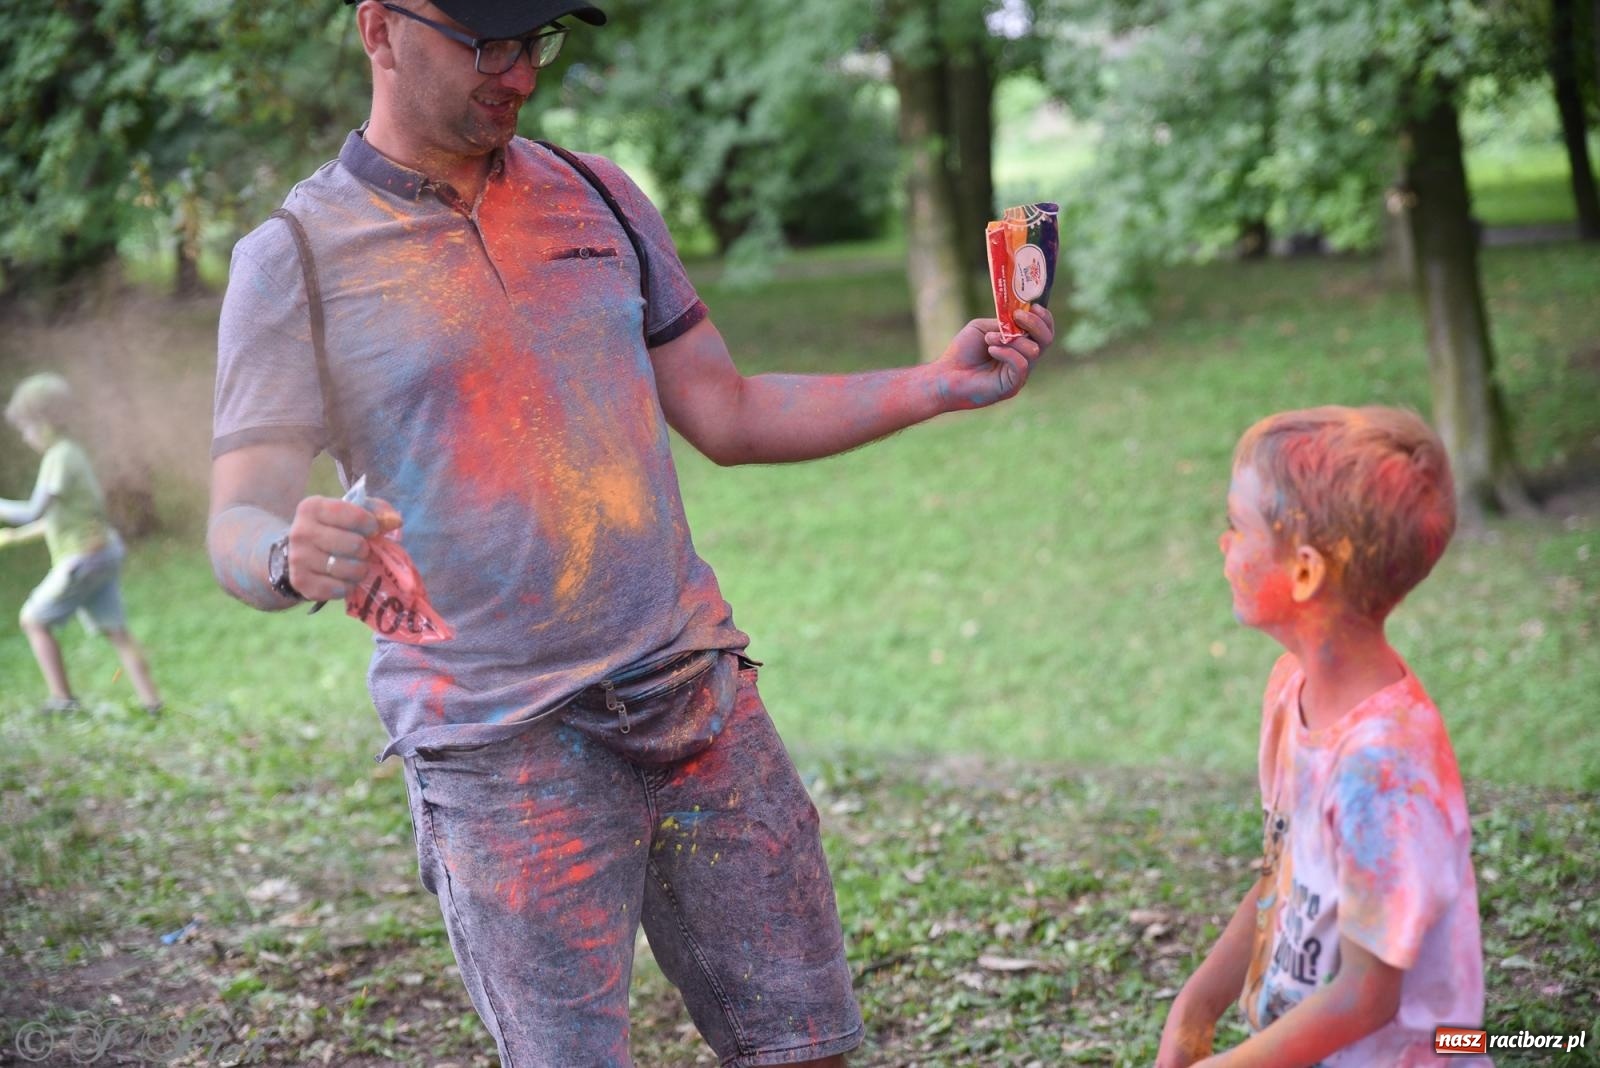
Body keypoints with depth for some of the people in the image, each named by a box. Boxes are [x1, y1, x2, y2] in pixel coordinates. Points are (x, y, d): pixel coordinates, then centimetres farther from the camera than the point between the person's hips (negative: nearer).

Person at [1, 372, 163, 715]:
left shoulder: (59, 458, -16)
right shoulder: (71, 454, 14)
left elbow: (35, 512, -23)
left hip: (82, 561, -9)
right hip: (104, 554, 9)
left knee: (34, 620, 6)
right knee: (117, 633, 7)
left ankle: (63, 699, 7)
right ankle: (151, 703, 3)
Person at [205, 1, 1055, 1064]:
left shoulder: (597, 198, 11)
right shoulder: (295, 260, -2)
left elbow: (726, 416, 13)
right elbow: (239, 529, -9)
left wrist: (940, 383, 2)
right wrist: (290, 556, -34)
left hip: (698, 691, 4)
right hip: (502, 739, -4)